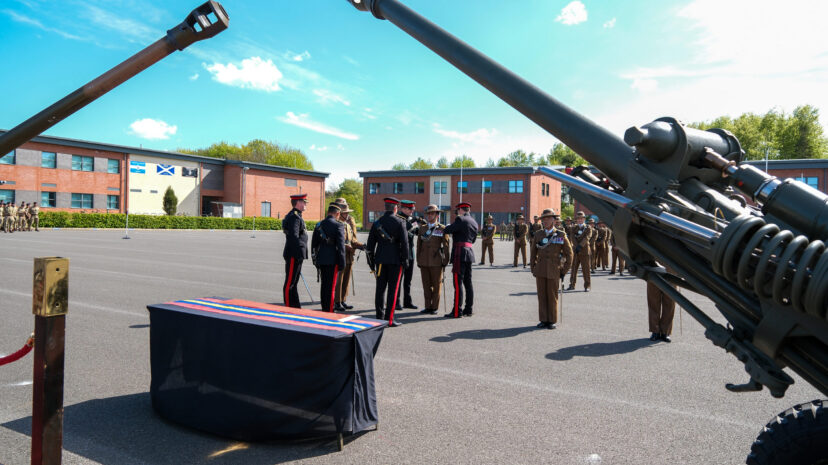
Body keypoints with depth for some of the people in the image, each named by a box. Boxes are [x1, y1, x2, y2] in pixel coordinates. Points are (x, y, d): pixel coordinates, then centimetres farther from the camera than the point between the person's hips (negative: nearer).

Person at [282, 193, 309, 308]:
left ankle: (296, 307, 23)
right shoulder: (294, 217, -15)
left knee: (294, 283, 15)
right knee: (289, 283, -4)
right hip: (294, 255, -11)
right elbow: (294, 237, -23)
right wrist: (300, 251, -23)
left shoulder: (296, 216, 18)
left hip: (296, 255, 11)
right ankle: (288, 307, 1)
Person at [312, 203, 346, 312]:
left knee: (324, 284, 15)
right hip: (333, 260, -6)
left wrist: (315, 260, 22)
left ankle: (324, 309, 23)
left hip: (321, 260, 6)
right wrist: (342, 263, -8)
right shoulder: (338, 226, -10)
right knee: (331, 286, -2)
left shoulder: (319, 225, 9)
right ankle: (329, 311, 1)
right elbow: (340, 246, -13)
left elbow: (314, 244, 14)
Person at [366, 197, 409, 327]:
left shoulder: (376, 223, 7)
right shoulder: (400, 222, -5)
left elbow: (370, 244, 9)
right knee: (393, 289, 0)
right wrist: (405, 259, -2)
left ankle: (379, 317, 13)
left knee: (380, 288, 9)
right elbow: (404, 242, -10)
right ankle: (389, 319, 0)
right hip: (395, 260, -4)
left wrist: (371, 261, 16)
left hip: (380, 260, 4)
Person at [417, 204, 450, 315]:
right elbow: (419, 245, 13)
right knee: (426, 285, 7)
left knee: (436, 285, 2)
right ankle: (428, 307, 16)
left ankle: (434, 307, 11)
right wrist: (418, 260, 11)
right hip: (424, 262, 4)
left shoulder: (442, 229, 0)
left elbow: (446, 246, 0)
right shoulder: (422, 228, 11)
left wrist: (445, 261, -4)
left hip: (436, 262, -3)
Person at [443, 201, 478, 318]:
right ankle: (469, 309, 17)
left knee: (458, 283, -8)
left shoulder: (460, 219, -10)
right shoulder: (474, 222, 16)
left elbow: (448, 230, -13)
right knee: (468, 282, 12)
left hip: (460, 253, -9)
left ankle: (456, 311, -7)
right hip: (469, 252, 9)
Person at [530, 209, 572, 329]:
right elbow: (533, 253, 14)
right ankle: (543, 320, 16)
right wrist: (533, 269, 9)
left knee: (552, 297, 2)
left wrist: (564, 271, -1)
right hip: (540, 271, 3)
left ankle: (552, 321, 13)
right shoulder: (538, 234, 6)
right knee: (541, 296, 6)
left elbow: (569, 254, 2)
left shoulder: (561, 235, -1)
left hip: (554, 271, -3)